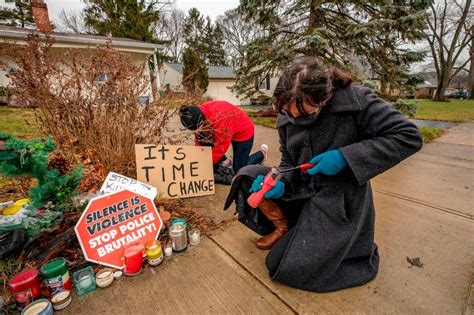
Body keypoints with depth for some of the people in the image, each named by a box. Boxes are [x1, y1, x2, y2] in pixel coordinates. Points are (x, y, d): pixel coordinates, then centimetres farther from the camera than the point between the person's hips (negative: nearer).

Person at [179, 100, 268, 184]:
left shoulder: (219, 117, -40)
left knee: (239, 170, -1)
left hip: (243, 132, -7)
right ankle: (224, 162, 2)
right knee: (203, 136, -14)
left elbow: (221, 145, -31)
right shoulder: (200, 113, -17)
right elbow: (199, 140, -7)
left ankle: (262, 153, 21)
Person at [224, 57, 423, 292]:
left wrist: (345, 156, -26)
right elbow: (289, 162, 3)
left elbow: (409, 137, -17)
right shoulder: (286, 118, -5)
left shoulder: (356, 101, -20)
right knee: (247, 176, -6)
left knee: (283, 266, -5)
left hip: (339, 199, -5)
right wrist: (280, 184, -19)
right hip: (302, 188, 6)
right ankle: (283, 227, 9)